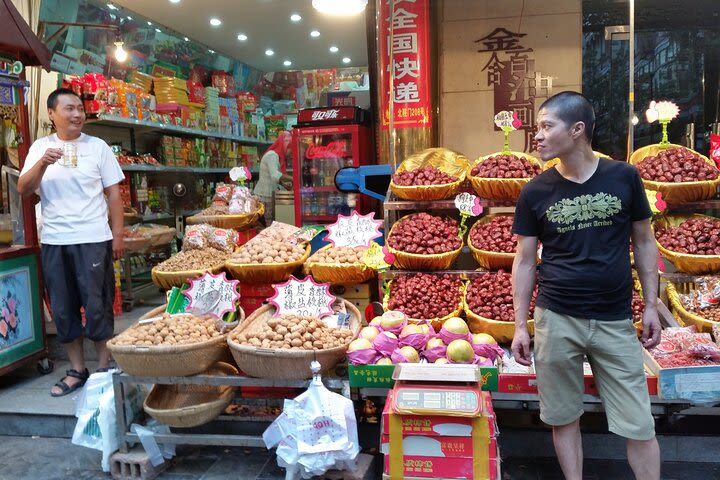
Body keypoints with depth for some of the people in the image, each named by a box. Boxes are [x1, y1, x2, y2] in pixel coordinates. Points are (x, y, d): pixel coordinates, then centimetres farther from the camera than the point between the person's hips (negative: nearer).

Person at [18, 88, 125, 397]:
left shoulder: (97, 146, 2)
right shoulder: (40, 147, 8)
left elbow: (113, 193, 2)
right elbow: (23, 189, 1)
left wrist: (118, 235, -3)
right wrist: (42, 163, -16)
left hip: (93, 240, -3)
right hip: (53, 242, 3)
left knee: (97, 306, 1)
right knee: (63, 309, 9)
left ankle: (104, 367, 15)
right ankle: (77, 370, 21)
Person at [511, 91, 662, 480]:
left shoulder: (624, 178, -2)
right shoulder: (536, 192, -2)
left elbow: (643, 242, 8)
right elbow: (525, 261, 2)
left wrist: (651, 305, 4)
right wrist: (520, 324, 0)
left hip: (615, 321, 0)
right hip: (556, 321, 0)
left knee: (639, 425, 7)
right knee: (564, 418, 11)